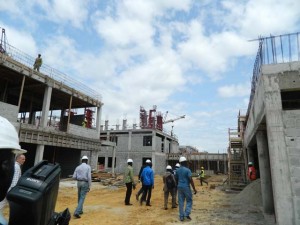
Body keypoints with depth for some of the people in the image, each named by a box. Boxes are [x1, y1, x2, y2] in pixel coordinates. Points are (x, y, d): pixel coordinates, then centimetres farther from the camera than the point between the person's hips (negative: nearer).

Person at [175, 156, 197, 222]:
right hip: (186, 187, -5)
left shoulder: (177, 170, 6)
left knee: (181, 202, 9)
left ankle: (181, 217, 12)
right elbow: (191, 180, -16)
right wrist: (194, 189, -11)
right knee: (189, 201, 10)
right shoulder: (187, 170, -12)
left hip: (180, 187, 5)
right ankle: (187, 214, 0)